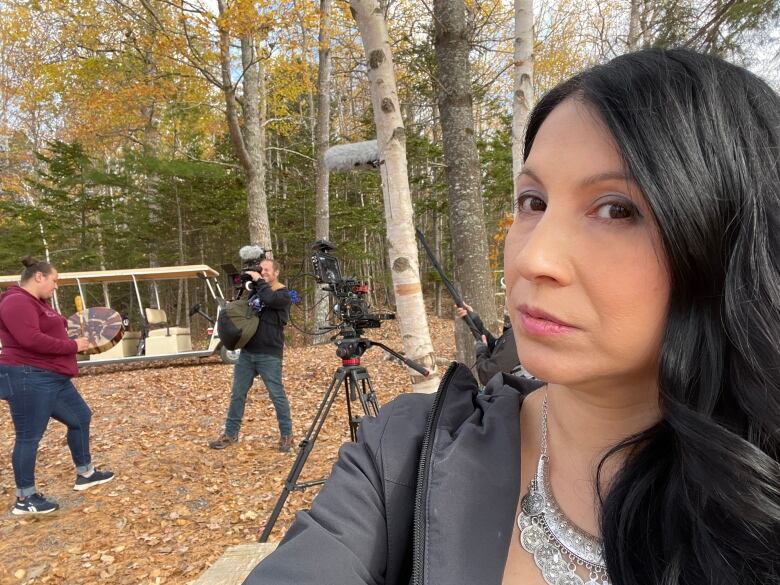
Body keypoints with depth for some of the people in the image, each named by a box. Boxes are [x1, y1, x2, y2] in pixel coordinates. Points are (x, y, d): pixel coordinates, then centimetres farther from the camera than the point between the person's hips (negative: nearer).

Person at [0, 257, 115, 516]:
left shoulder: (37, 303, 18)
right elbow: (31, 340, -27)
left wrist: (77, 339, 4)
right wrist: (73, 345, -19)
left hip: (52, 378, 11)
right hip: (28, 378, -11)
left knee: (80, 418, 16)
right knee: (29, 436, -1)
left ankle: (85, 474, 29)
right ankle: (25, 498, 11)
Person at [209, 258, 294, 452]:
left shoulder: (283, 294, -5)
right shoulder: (255, 290, 14)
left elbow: (269, 299, -27)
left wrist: (259, 281, -13)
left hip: (269, 355, -6)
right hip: (247, 352, 6)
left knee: (277, 395, 0)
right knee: (237, 394, 10)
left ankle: (286, 435, 13)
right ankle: (230, 433, 22)